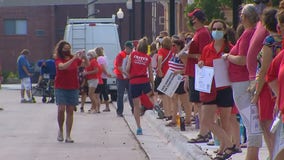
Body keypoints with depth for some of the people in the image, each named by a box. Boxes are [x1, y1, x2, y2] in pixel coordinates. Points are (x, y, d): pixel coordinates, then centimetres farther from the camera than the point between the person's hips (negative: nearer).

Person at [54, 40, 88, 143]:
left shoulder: (75, 58, 6)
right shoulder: (58, 60, -4)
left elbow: (87, 64, 9)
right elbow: (62, 66, -25)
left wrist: (84, 57, -10)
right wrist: (73, 59, -29)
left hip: (73, 88, 3)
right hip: (61, 88, -3)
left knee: (70, 111, 2)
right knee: (61, 109, -15)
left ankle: (68, 136, 4)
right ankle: (60, 130, 9)